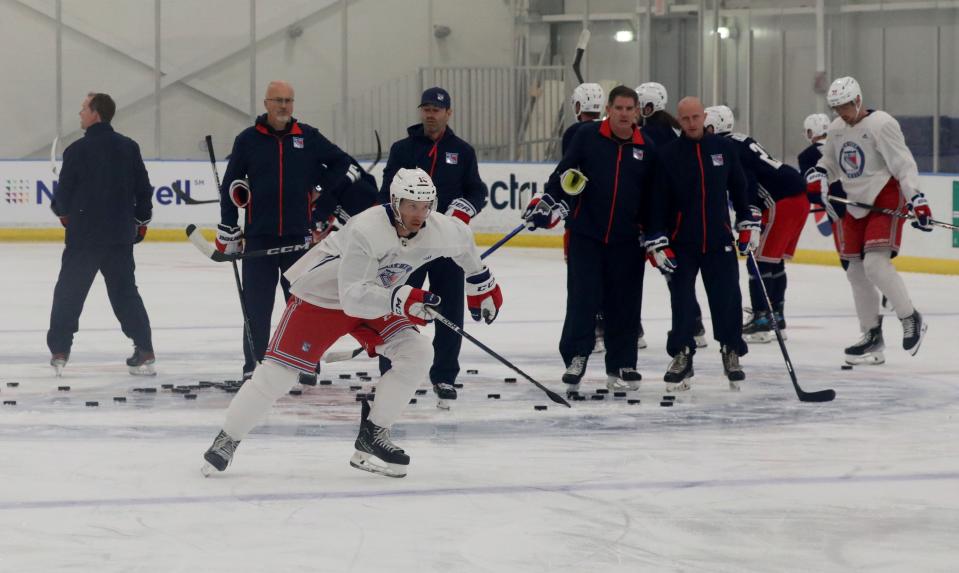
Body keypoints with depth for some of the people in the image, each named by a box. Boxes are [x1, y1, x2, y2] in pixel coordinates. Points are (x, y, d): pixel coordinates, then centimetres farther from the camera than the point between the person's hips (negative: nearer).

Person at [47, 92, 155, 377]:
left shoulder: (78, 150, -11)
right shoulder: (129, 148, 2)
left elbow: (64, 193, -6)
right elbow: (144, 190, 6)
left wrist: (62, 211, 16)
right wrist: (141, 222, 18)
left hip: (84, 234, -4)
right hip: (121, 235, 4)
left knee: (69, 292, 8)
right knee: (125, 292, 10)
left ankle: (59, 352, 7)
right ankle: (144, 353, 3)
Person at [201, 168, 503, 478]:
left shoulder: (440, 230, -17)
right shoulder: (366, 230, -36)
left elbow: (463, 240, 9)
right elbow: (352, 296, -39)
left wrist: (483, 285, 20)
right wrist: (402, 300, -51)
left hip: (378, 299, 6)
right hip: (322, 295, -6)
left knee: (417, 353, -13)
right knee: (280, 370, -9)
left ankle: (373, 435, -2)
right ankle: (227, 440, 8)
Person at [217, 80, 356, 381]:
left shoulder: (309, 137, 5)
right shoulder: (247, 140, 3)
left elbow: (342, 164, 16)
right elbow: (230, 187, 8)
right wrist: (228, 232, 6)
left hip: (299, 233, 1)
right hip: (258, 235, -1)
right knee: (256, 305, 1)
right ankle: (253, 366, 7)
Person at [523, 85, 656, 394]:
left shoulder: (646, 148, 7)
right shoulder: (587, 136, -1)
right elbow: (564, 173, 0)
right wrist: (547, 201, -12)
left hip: (626, 239, 2)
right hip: (586, 232, -2)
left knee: (624, 302, 5)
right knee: (583, 297, -7)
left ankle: (622, 366, 14)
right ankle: (575, 356, 3)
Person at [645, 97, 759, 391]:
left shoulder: (723, 148, 2)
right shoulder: (668, 154, -4)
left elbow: (739, 187, 11)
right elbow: (657, 201, -5)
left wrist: (749, 224, 10)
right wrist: (656, 243, -9)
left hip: (720, 241, 1)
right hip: (681, 243, -1)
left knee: (727, 298, 2)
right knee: (681, 302, 2)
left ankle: (731, 353, 17)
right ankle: (681, 356, 14)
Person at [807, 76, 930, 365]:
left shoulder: (881, 124, -15)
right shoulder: (836, 129, 9)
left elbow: (904, 164, -19)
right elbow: (828, 163, 21)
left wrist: (917, 200, -27)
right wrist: (818, 178, -2)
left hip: (886, 199, -8)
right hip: (856, 203, 8)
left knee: (875, 263, -22)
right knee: (856, 271, 6)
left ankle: (911, 320, -7)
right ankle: (872, 338, 14)